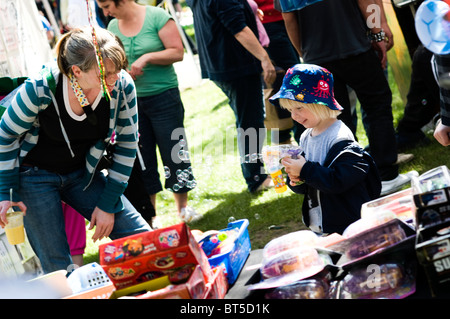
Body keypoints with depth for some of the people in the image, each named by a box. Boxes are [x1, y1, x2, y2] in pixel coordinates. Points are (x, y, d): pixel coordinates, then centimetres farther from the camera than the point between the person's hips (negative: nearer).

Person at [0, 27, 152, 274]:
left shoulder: (122, 86, -20)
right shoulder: (39, 89, -29)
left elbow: (127, 144, -5)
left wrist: (108, 204, -5)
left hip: (82, 173, 4)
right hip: (35, 175, -4)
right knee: (58, 268, -8)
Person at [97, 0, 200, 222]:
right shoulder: (113, 27, 6)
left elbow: (177, 52, -12)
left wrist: (147, 57, -21)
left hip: (163, 97, -4)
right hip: (130, 101, 4)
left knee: (174, 153, 1)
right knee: (141, 161, 7)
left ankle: (183, 208, 20)